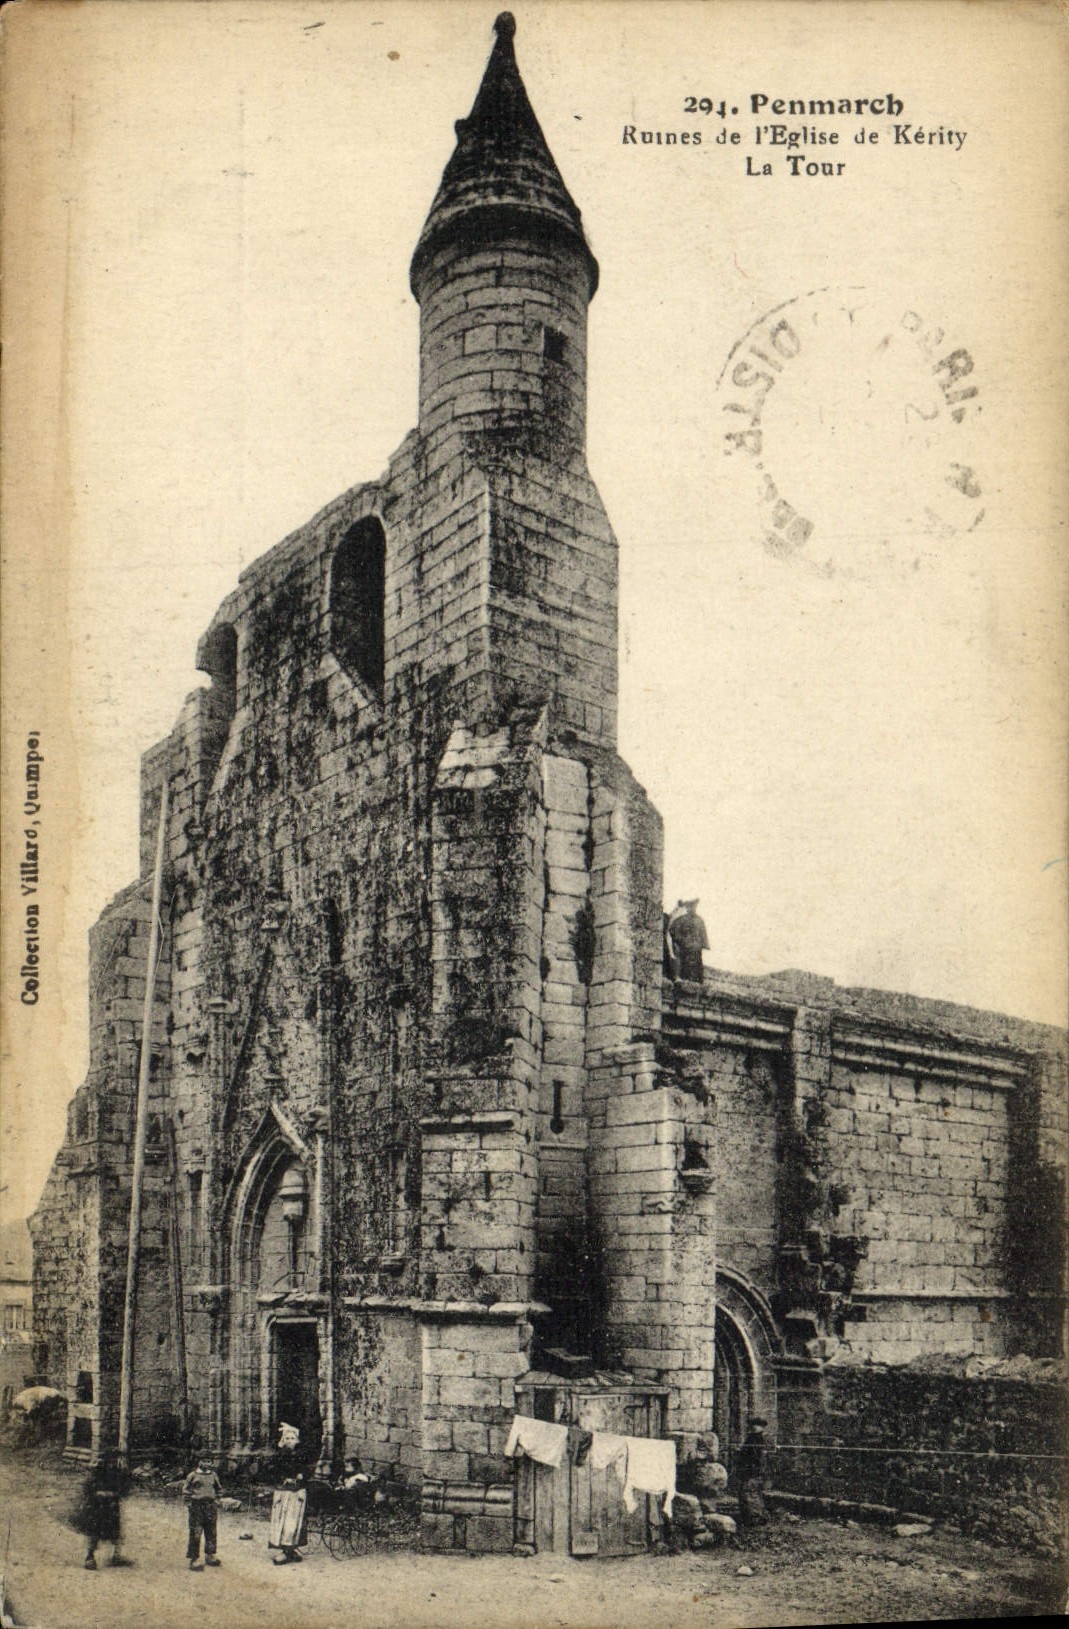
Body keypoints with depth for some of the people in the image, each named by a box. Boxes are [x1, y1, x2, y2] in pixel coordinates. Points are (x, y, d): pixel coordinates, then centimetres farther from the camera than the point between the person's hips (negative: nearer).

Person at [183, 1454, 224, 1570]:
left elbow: (219, 1490, 22)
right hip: (196, 1507, -5)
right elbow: (186, 1491, 1)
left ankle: (210, 1556, 23)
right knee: (195, 1534, -6)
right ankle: (194, 1559, -1)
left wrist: (217, 1501, 11)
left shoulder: (213, 1475, 10)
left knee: (212, 1533, 10)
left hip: (211, 1508, 5)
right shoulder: (192, 1476, -3)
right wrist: (189, 1504, -6)